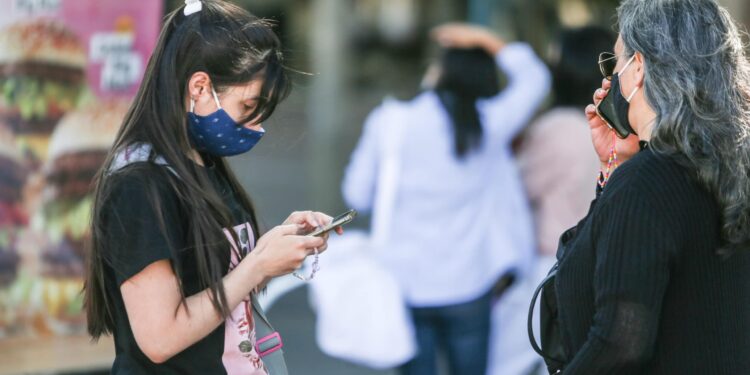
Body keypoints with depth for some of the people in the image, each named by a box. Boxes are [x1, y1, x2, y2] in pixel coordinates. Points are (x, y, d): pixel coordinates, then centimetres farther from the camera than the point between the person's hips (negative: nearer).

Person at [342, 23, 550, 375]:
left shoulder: (390, 121, -6)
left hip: (404, 283, 0)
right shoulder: (488, 124, -4)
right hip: (467, 285, 0)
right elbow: (534, 77, 13)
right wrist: (487, 42, 15)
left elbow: (358, 194, 3)